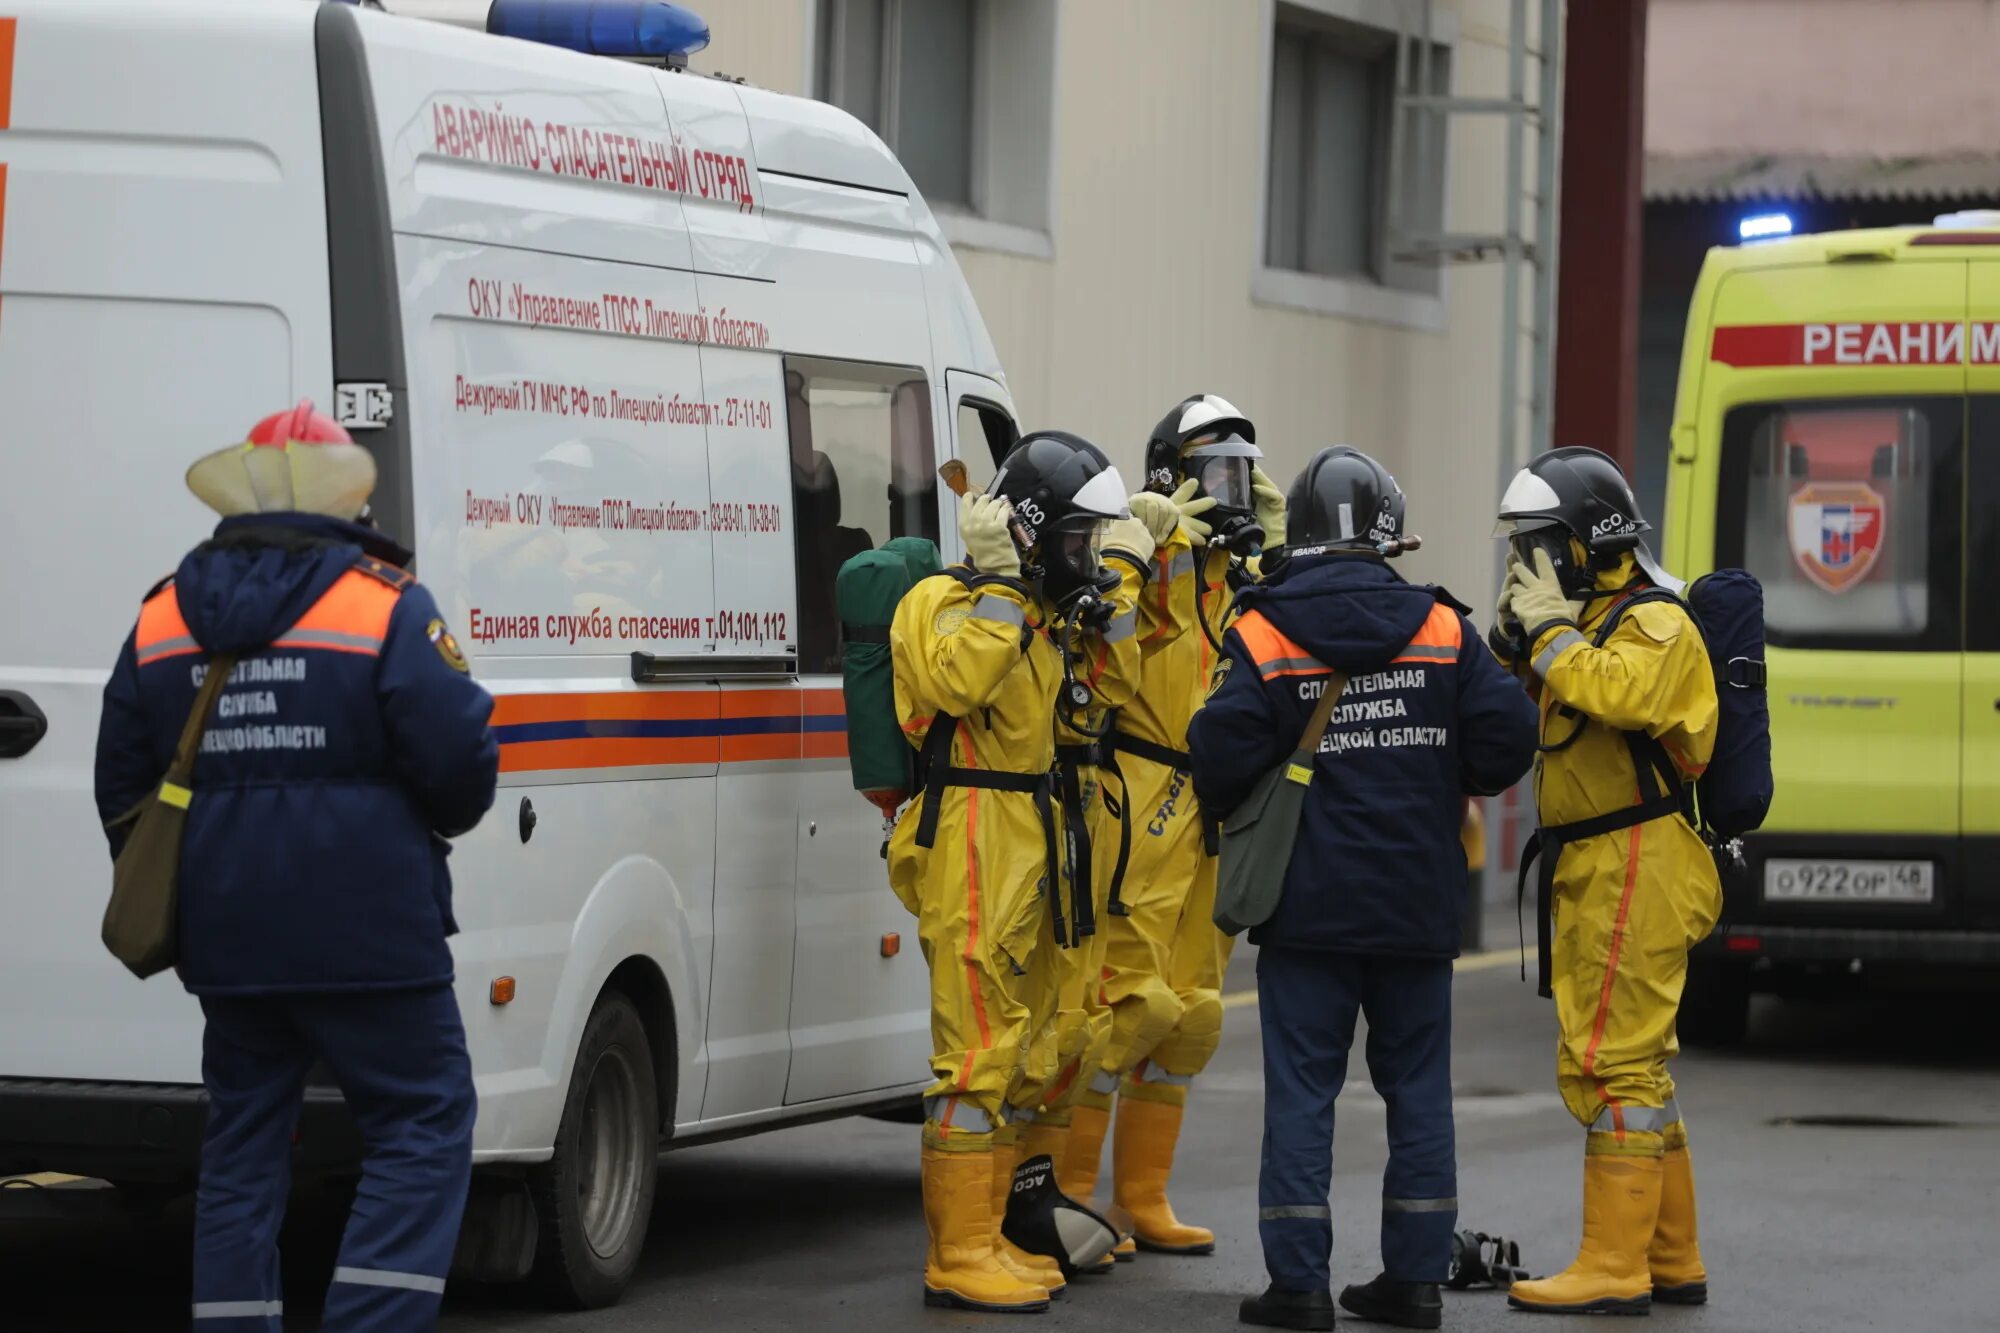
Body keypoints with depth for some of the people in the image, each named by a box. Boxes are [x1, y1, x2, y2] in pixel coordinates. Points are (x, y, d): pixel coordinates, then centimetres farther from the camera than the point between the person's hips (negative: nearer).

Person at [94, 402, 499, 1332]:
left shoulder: (161, 618, 8)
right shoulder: (386, 606, -9)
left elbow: (122, 791, 13)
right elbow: (459, 762, -12)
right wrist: (445, 816, 12)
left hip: (226, 939, 5)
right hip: (368, 932, -5)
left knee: (241, 1148, 14)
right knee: (422, 1129, 2)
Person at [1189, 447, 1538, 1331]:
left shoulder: (1261, 638, -7)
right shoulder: (1442, 629, 0)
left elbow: (1220, 766, -13)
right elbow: (1506, 742, -4)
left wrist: (1235, 813, 9)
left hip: (1308, 904, -2)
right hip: (1417, 903, 2)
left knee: (1301, 1090, 2)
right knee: (1417, 1088, 11)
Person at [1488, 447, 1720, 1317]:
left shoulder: (1655, 625, -12)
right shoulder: (1589, 619, 18)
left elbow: (1618, 693, -33)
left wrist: (1550, 629, -22)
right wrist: (1514, 639, 2)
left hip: (1635, 875, -10)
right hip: (1596, 876, 10)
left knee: (1610, 1064, -12)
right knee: (1632, 1065, 15)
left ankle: (1613, 1268, -12)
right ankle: (1671, 1261, 22)